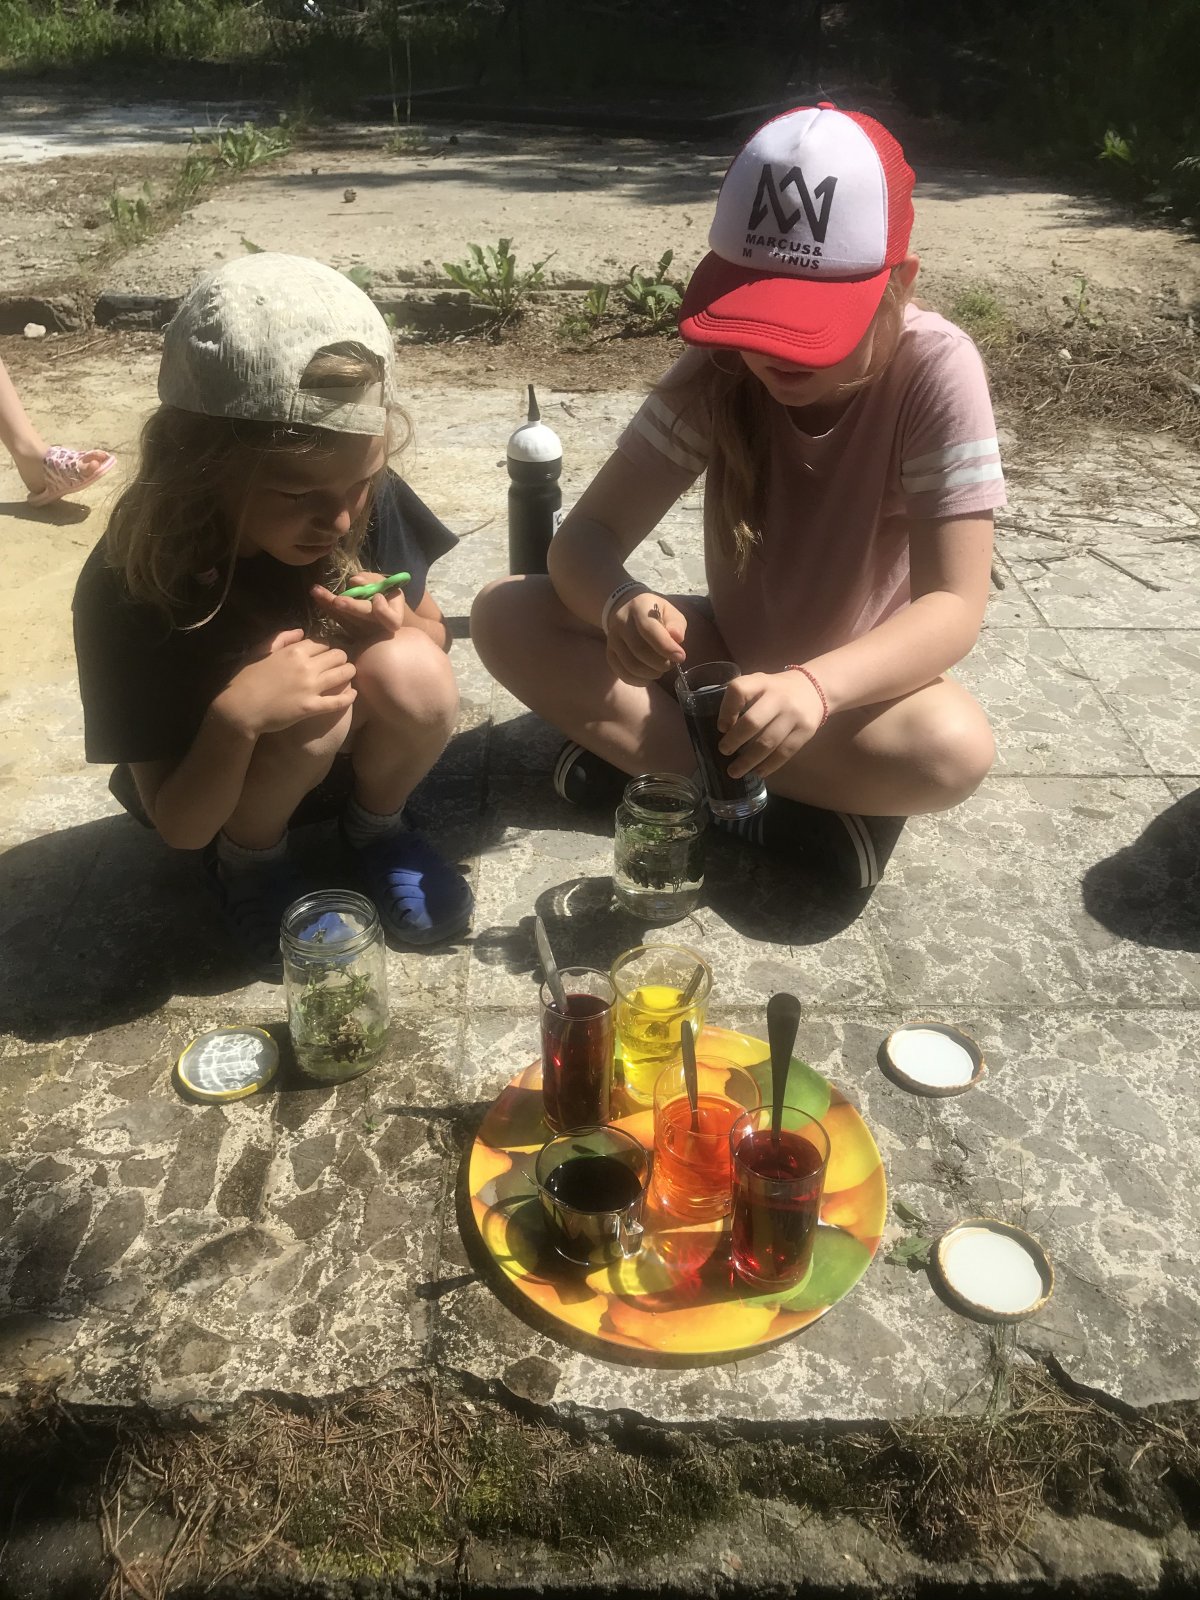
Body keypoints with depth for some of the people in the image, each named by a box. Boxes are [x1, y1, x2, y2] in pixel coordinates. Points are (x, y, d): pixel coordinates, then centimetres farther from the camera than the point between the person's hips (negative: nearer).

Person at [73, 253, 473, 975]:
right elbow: (179, 826, -20)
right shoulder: (129, 590, -29)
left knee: (414, 674, -29)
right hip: (217, 795, -3)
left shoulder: (369, 501, -21)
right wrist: (235, 717, -41)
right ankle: (249, 862, 0)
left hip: (348, 749, 3)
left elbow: (435, 637, -1)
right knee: (311, 719, -34)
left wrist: (397, 630, -26)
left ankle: (377, 827, 3)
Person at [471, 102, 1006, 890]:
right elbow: (586, 536, -18)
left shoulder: (936, 370, -21)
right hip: (731, 651, 3)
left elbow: (955, 606, -27)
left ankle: (658, 750, -17)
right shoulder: (718, 370, -14)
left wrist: (816, 686, -47)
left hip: (854, 677, -2)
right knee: (506, 616, -17)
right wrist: (619, 604, -43)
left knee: (954, 750, -37)